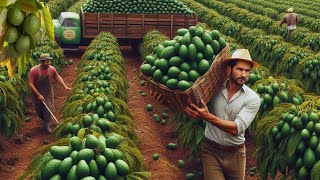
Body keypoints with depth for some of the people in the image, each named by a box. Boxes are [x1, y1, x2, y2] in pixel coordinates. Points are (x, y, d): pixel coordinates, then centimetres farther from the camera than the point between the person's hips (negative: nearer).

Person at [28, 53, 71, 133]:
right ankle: (45, 120, 43)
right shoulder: (34, 70, -24)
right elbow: (30, 83, -22)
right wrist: (38, 95, -25)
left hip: (48, 94, 1)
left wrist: (65, 86, 0)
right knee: (39, 110, 14)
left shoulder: (52, 69, -14)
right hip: (38, 94, -1)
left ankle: (47, 125, 14)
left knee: (48, 109, -2)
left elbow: (57, 77, 5)